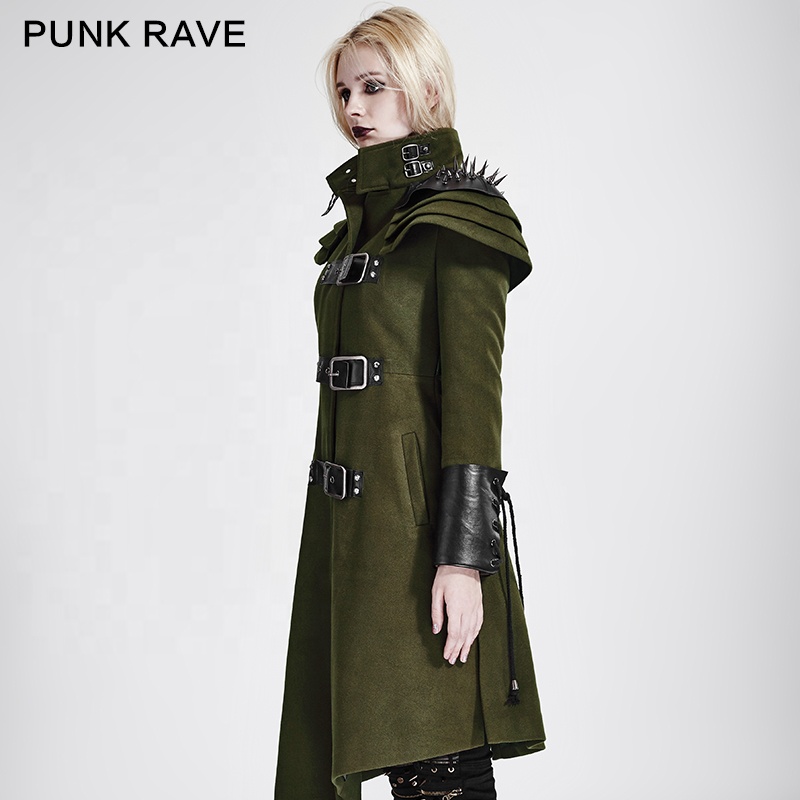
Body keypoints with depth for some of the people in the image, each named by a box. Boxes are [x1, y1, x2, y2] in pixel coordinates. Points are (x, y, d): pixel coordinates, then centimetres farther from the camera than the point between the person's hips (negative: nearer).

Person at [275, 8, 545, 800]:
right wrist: (341, 533, 19)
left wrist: (463, 557, -20)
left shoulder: (458, 221, -8)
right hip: (349, 524, 9)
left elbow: (473, 394, -15)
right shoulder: (365, 220, 17)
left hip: (417, 521, -9)